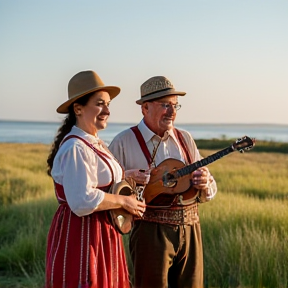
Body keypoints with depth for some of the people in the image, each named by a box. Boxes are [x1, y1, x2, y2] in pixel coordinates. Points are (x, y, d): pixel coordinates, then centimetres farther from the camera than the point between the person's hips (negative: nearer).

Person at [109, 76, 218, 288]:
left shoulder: (185, 139, 12)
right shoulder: (124, 142, -3)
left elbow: (210, 191, 15)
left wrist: (205, 184, -7)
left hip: (190, 229, 5)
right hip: (152, 231, -5)